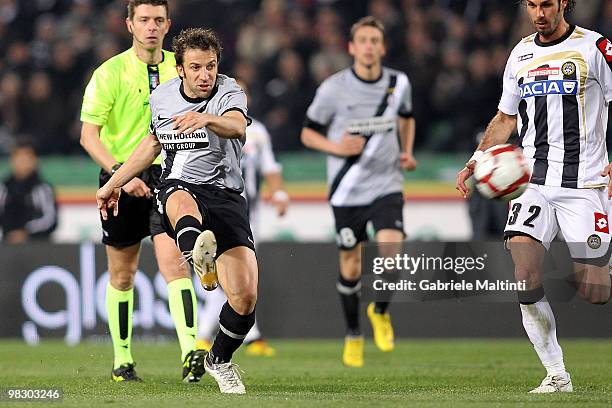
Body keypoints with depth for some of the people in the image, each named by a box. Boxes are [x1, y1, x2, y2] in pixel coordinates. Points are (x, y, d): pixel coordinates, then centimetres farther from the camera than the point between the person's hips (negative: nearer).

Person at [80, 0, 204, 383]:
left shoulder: (179, 68, 6)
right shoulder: (111, 72, -5)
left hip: (166, 177, 1)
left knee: (175, 264, -16)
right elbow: (89, 135, -10)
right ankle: (122, 359, 23)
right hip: (122, 179, -1)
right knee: (122, 275, 9)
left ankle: (191, 354, -26)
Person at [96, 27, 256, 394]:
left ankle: (220, 359, 17)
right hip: (178, 187, 1)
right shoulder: (161, 98, 7)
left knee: (245, 297, -13)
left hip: (225, 195, -1)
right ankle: (196, 250, -78)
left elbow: (237, 127, -31)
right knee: (182, 201, -41)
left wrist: (207, 119, -53)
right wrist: (115, 182, 30)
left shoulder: (229, 93, -7)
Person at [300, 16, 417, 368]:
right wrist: (337, 148, -16)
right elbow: (308, 133, 2)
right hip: (347, 190, -1)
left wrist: (407, 152, 5)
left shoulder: (399, 83, 0)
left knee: (391, 252, -19)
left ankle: (380, 311, 11)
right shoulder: (334, 88, -8)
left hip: (387, 184, 1)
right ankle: (353, 335, 25)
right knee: (351, 265, 4)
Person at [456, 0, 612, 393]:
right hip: (533, 182, 4)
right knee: (522, 279, -16)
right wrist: (477, 161, 11)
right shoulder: (521, 54, 13)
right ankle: (557, 375, -3)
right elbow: (506, 118, 24)